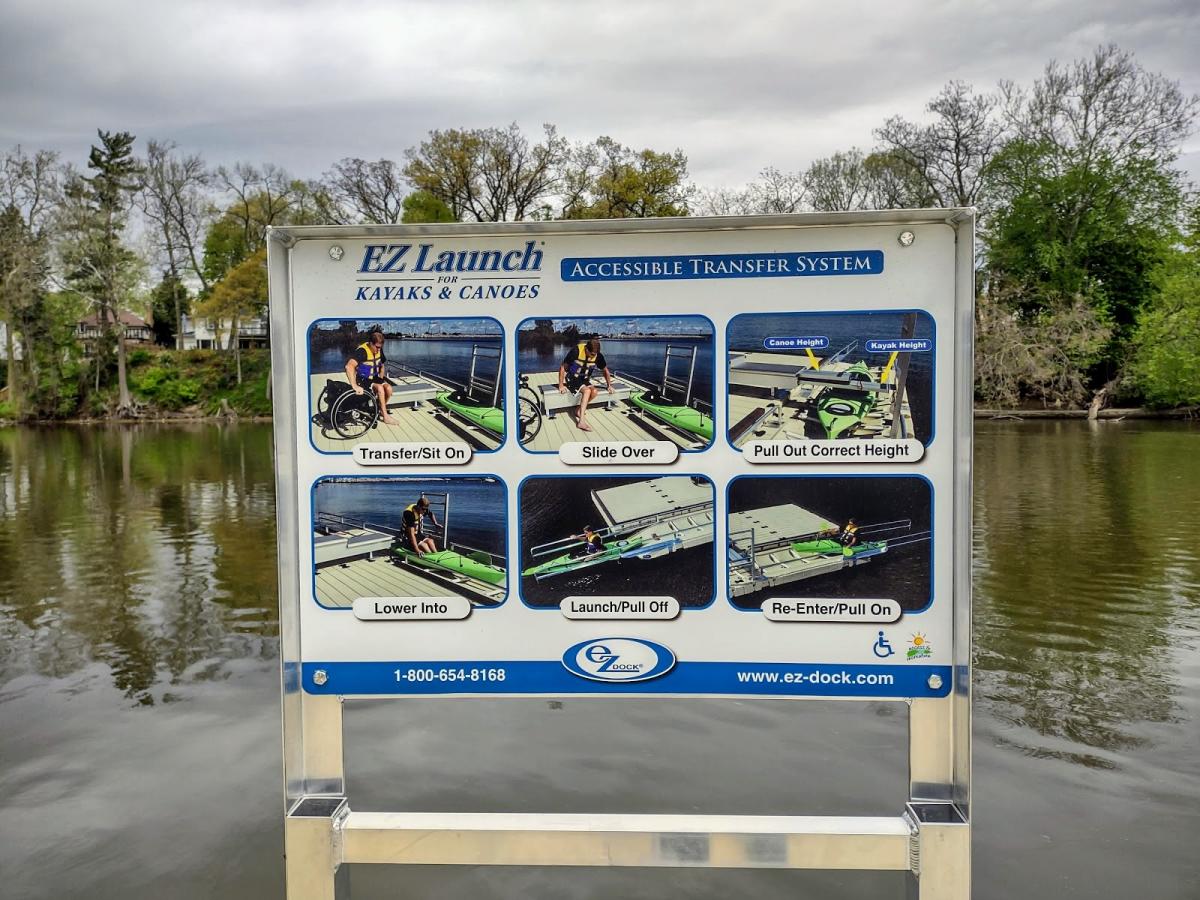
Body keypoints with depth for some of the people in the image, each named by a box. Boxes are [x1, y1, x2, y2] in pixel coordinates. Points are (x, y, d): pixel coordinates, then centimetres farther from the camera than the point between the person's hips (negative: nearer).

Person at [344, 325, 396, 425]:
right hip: (362, 379, -7)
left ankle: (380, 410, 5)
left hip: (374, 378, 7)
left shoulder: (379, 350, -3)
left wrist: (381, 379, 3)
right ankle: (385, 417, -18)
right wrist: (355, 386, -46)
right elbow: (349, 366, -41)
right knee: (380, 388, -29)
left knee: (388, 388, -19)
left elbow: (382, 365, 17)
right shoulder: (362, 351, -26)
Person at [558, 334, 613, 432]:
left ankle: (579, 409, -6)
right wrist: (561, 385, -13)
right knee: (587, 391, -31)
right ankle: (581, 421, -37)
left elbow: (605, 370, 8)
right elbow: (563, 368, -13)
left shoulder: (598, 356, -11)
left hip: (585, 380, 5)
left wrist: (609, 385, 9)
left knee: (595, 391, -25)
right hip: (572, 380, -5)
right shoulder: (576, 351, -23)